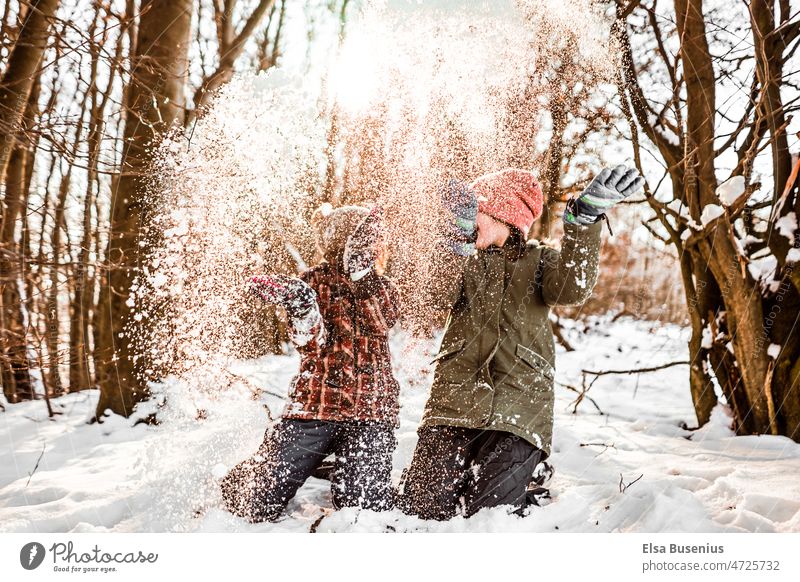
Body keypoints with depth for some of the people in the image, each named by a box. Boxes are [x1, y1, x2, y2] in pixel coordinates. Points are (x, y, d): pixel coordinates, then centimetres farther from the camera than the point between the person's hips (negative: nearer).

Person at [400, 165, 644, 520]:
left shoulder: (537, 261, 11)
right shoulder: (464, 258, 16)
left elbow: (572, 289, -12)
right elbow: (441, 297, -6)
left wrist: (584, 220, -22)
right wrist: (460, 236, -17)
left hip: (516, 409, -2)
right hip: (456, 400, 2)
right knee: (422, 508, -3)